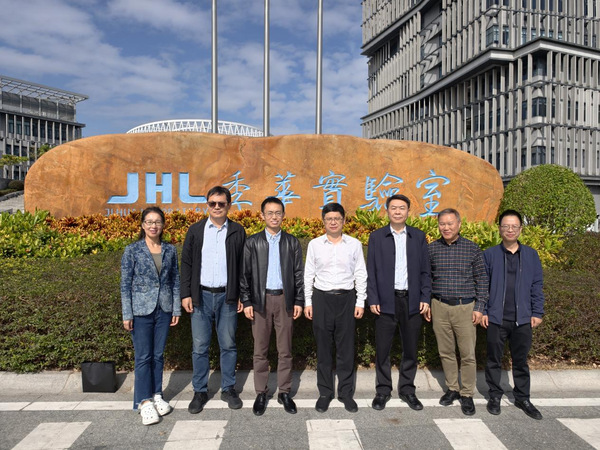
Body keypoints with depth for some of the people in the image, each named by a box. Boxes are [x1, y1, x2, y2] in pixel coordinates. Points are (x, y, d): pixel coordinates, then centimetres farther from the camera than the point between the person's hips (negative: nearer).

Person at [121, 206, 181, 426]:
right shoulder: (132, 250, -5)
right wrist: (127, 315, -6)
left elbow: (175, 280, 8)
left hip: (164, 310, 3)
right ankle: (144, 402, 13)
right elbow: (125, 284, -4)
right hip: (141, 311, -3)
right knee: (143, 357, 1)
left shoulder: (170, 250, 3)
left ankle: (157, 395, 26)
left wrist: (176, 309, 6)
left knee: (158, 355, 12)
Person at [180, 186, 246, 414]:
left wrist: (242, 295, 0)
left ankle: (228, 389, 24)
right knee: (199, 347, 6)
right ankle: (200, 391, 21)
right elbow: (186, 264, 4)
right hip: (201, 296, 1)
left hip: (227, 296, 0)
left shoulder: (237, 231, 2)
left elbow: (243, 265, 3)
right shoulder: (195, 230, 4)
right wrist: (185, 294, -2)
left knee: (228, 345, 9)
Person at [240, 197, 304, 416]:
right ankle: (261, 393, 21)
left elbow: (298, 274, 5)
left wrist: (299, 301, 0)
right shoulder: (252, 242, 3)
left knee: (285, 349, 8)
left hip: (285, 299, 1)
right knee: (260, 350, 7)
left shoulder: (292, 242, 5)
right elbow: (245, 273, 2)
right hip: (261, 299, 0)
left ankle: (284, 392, 21)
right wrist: (246, 302, -3)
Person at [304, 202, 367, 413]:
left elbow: (361, 275, 3)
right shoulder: (314, 244, 2)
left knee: (346, 347, 7)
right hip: (321, 298, 0)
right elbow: (308, 275, 5)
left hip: (346, 298, 0)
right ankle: (325, 392, 21)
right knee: (323, 347, 8)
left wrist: (360, 302, 0)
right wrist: (307, 302, 2)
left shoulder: (354, 244, 1)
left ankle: (346, 392, 22)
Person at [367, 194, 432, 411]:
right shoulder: (376, 237, 3)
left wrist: (425, 298, -1)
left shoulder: (418, 237, 7)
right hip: (386, 300, -1)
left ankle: (407, 389, 27)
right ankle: (383, 390, 21)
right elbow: (371, 271, 1)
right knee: (382, 348, 4)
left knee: (410, 348, 11)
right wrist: (373, 300, -6)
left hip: (412, 300, 2)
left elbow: (425, 270, 6)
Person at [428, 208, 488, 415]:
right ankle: (452, 389, 29)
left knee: (468, 354, 2)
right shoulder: (431, 249, 3)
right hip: (440, 307, 2)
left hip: (465, 308, -2)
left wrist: (479, 307, -3)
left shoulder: (472, 249, -1)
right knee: (446, 352, 12)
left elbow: (481, 279, 2)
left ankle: (467, 394, 18)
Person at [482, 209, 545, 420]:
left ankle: (522, 398, 29)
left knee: (521, 361, 14)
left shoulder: (531, 255, 3)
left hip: (522, 319, 1)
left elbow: (537, 286, 6)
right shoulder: (489, 255, -2)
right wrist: (482, 311, -4)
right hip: (496, 318, -1)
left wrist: (537, 312, 3)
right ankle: (495, 395, 26)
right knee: (494, 359, 11)